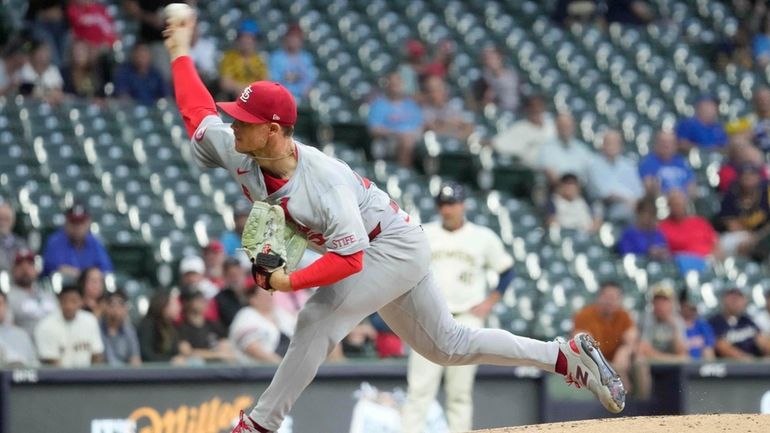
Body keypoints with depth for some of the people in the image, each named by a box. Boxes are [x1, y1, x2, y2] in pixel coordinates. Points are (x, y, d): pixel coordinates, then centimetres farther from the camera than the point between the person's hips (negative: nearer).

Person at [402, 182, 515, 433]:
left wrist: (490, 302, 3)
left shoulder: (483, 237, 7)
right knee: (419, 388, -9)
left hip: (467, 320, 0)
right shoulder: (423, 234, 9)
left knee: (460, 392, 0)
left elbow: (507, 270, 14)